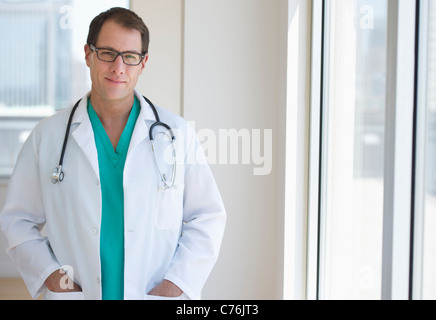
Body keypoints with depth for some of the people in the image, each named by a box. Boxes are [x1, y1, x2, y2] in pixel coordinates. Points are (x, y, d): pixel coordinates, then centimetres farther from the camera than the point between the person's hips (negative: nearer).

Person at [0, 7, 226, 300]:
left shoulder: (178, 133, 1)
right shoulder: (47, 136, 2)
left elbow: (208, 218, 1)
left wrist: (175, 285, -8)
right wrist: (50, 276, -7)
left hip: (157, 297, 0)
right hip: (73, 296, 0)